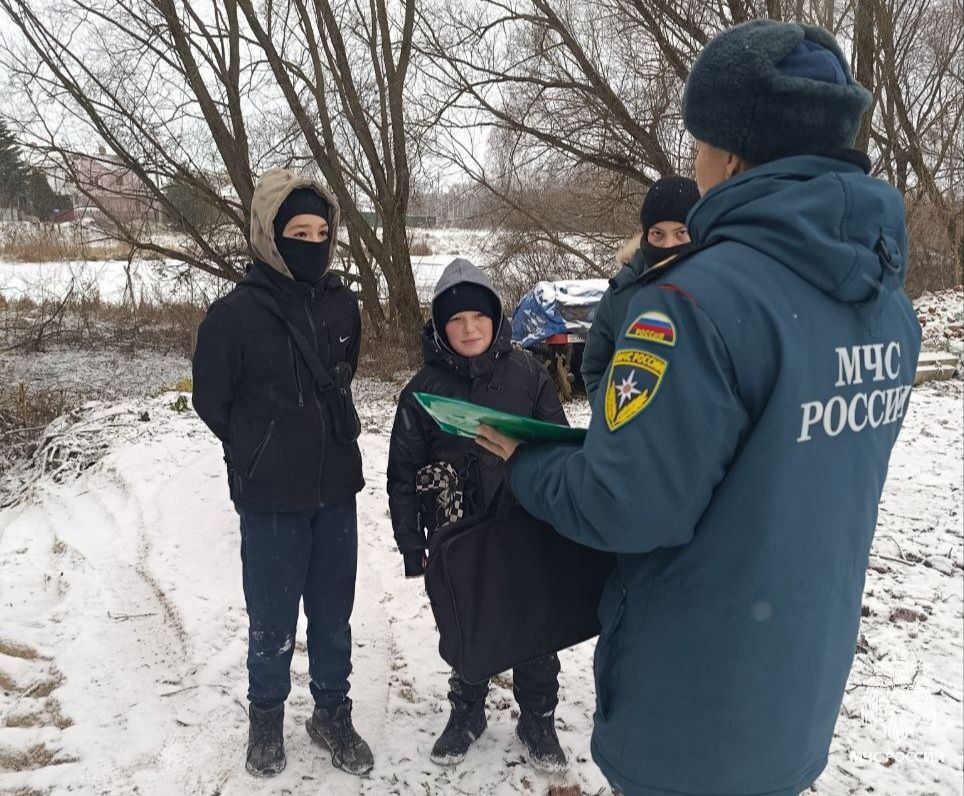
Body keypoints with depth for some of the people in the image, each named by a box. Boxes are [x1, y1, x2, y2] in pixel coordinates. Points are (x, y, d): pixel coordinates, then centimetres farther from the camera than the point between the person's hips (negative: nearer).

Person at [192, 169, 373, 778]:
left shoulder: (343, 305, -1)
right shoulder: (236, 313, -13)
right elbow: (211, 399, -1)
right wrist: (263, 453, 7)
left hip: (336, 491, 4)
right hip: (270, 499, -3)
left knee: (334, 615, 15)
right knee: (273, 621, 11)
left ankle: (332, 712, 35)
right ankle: (267, 717, 35)